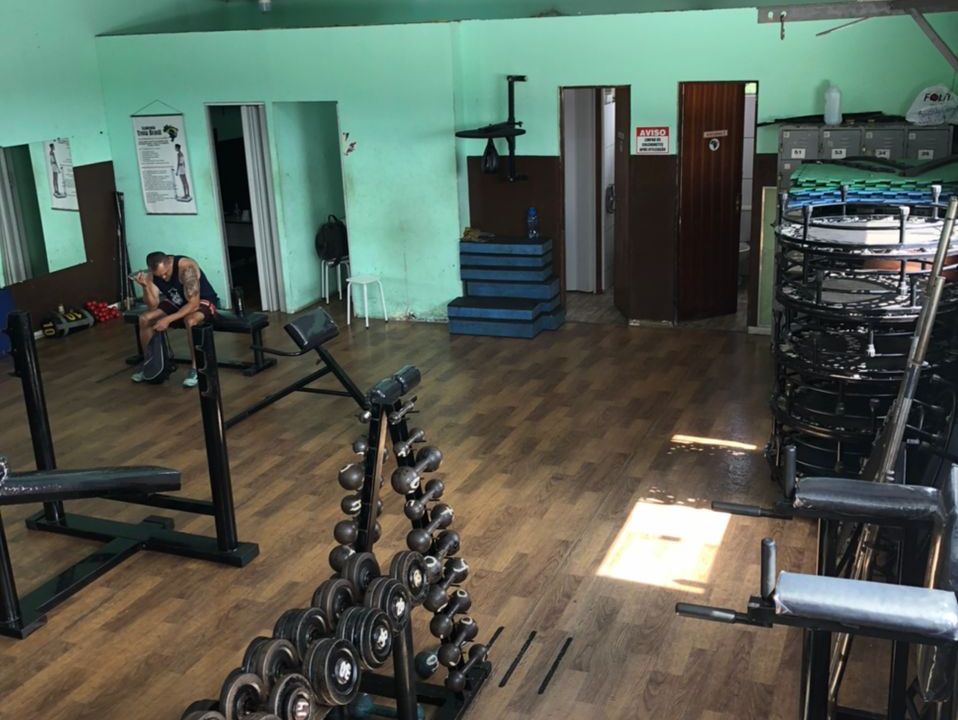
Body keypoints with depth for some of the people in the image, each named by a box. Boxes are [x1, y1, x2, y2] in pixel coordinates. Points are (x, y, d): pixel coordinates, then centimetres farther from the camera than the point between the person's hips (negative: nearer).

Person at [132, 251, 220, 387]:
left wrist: (168, 319, -39)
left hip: (203, 301, -6)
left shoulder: (186, 267, -33)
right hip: (177, 302, 6)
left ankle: (195, 369, -23)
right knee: (145, 319, -12)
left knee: (190, 321, -39)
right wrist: (145, 286, -31)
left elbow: (194, 304, -35)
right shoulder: (152, 274, -14)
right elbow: (153, 306, -14)